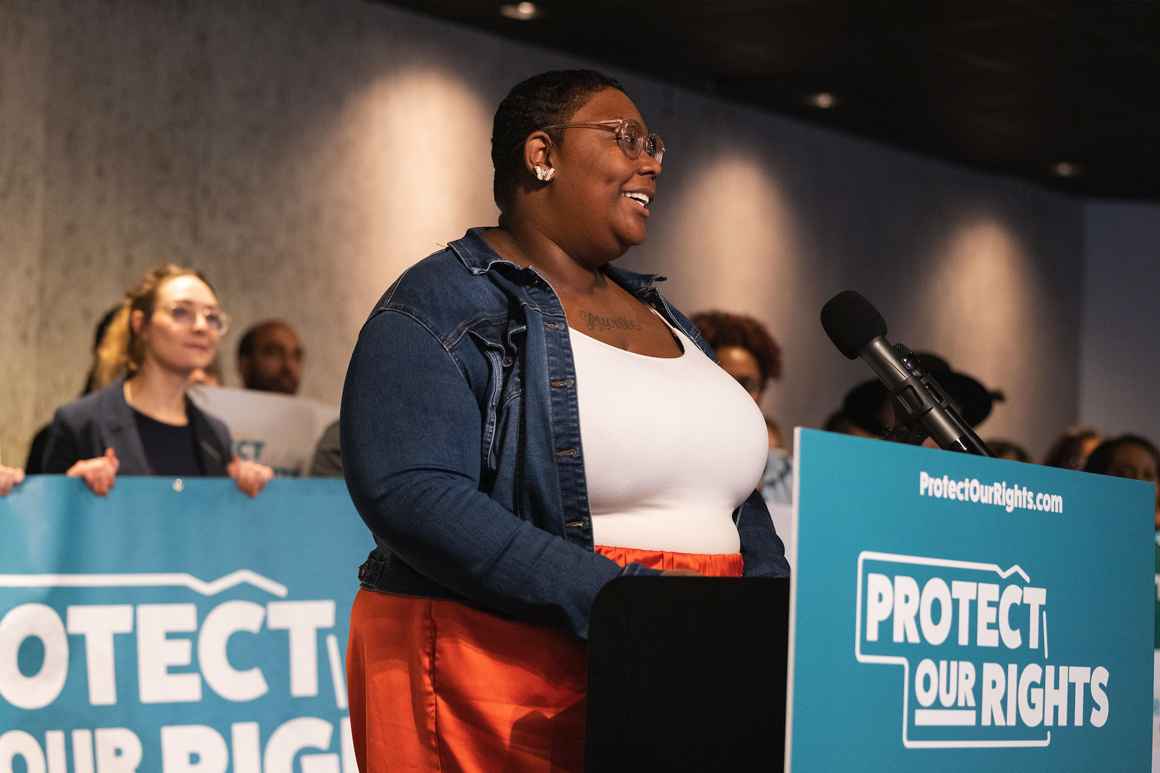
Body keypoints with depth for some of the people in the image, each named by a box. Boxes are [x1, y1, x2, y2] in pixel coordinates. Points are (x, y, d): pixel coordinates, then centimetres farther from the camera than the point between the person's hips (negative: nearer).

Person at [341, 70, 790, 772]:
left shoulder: (665, 319, 20)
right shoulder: (442, 306, -6)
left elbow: (732, 491, 23)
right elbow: (411, 495, -19)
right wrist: (617, 598, -25)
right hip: (502, 689, -7)